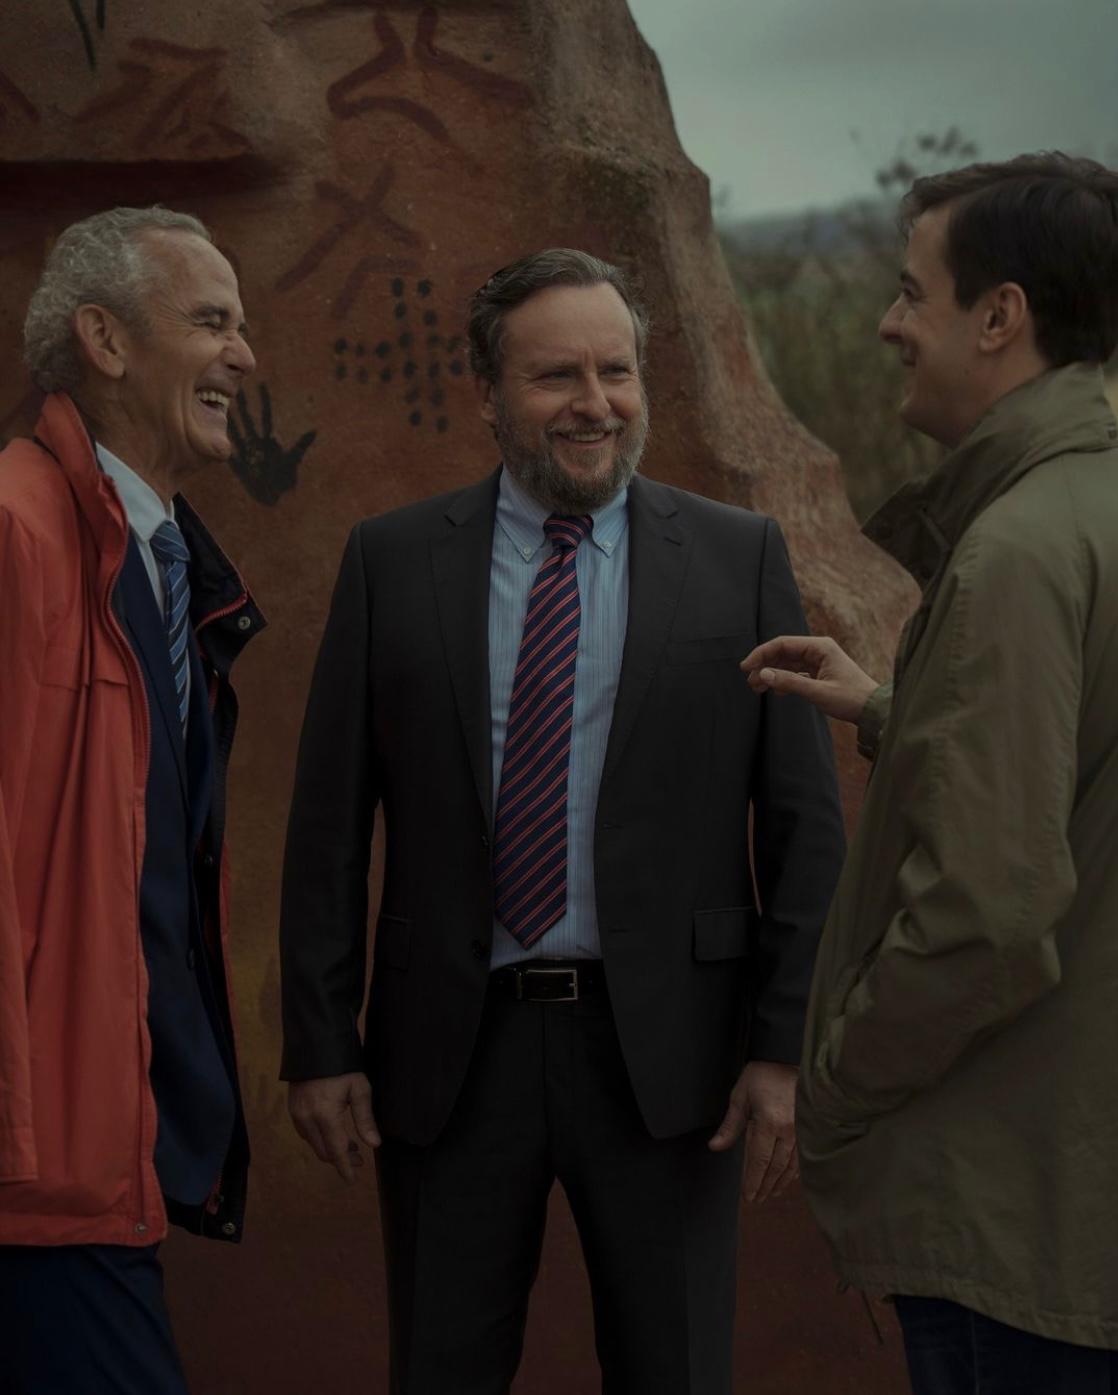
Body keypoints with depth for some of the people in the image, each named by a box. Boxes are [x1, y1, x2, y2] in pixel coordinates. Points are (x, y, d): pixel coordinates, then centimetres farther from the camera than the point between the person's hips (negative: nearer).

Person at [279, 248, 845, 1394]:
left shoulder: (739, 558, 2)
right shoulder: (390, 562, 3)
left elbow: (803, 821, 1)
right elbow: (328, 820, 4)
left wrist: (786, 1045, -5)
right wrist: (319, 1042, -1)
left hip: (663, 1052, 0)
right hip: (451, 1049, 1)